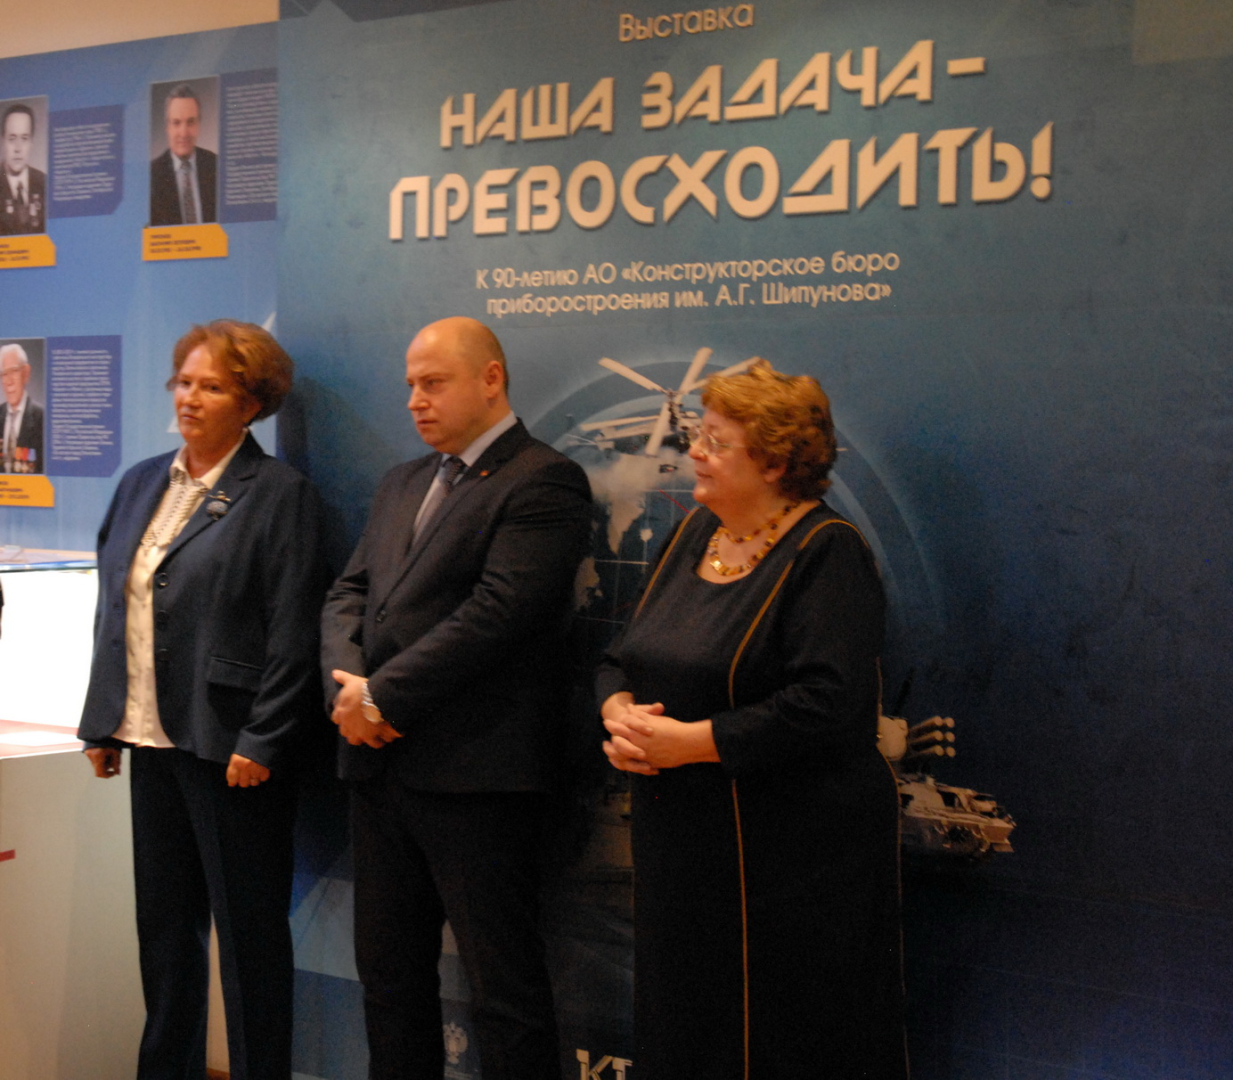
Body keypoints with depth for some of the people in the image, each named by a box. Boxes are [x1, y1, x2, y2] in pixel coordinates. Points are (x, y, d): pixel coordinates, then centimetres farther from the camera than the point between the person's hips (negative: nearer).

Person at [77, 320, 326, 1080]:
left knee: (249, 928, 4)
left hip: (232, 747, -7)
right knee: (164, 924, 15)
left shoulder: (281, 493, -7)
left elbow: (292, 633, -12)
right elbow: (112, 608, 16)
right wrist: (101, 721, 12)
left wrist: (261, 743, -16)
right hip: (151, 739, 7)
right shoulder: (142, 483, 13)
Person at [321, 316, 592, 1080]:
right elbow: (351, 591, 13)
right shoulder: (403, 483, 18)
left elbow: (494, 614, -18)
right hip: (381, 764, 8)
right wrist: (349, 685, -6)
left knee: (504, 984, 1)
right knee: (389, 972, 16)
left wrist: (384, 696, -16)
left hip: (475, 774, -8)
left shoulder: (544, 482, -9)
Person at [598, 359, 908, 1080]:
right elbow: (624, 658, 17)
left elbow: (825, 703, -23)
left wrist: (690, 741, -21)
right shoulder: (696, 533, 12)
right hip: (682, 849, 7)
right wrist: (621, 713, -6)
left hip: (792, 856, -7)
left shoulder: (828, 552, -12)